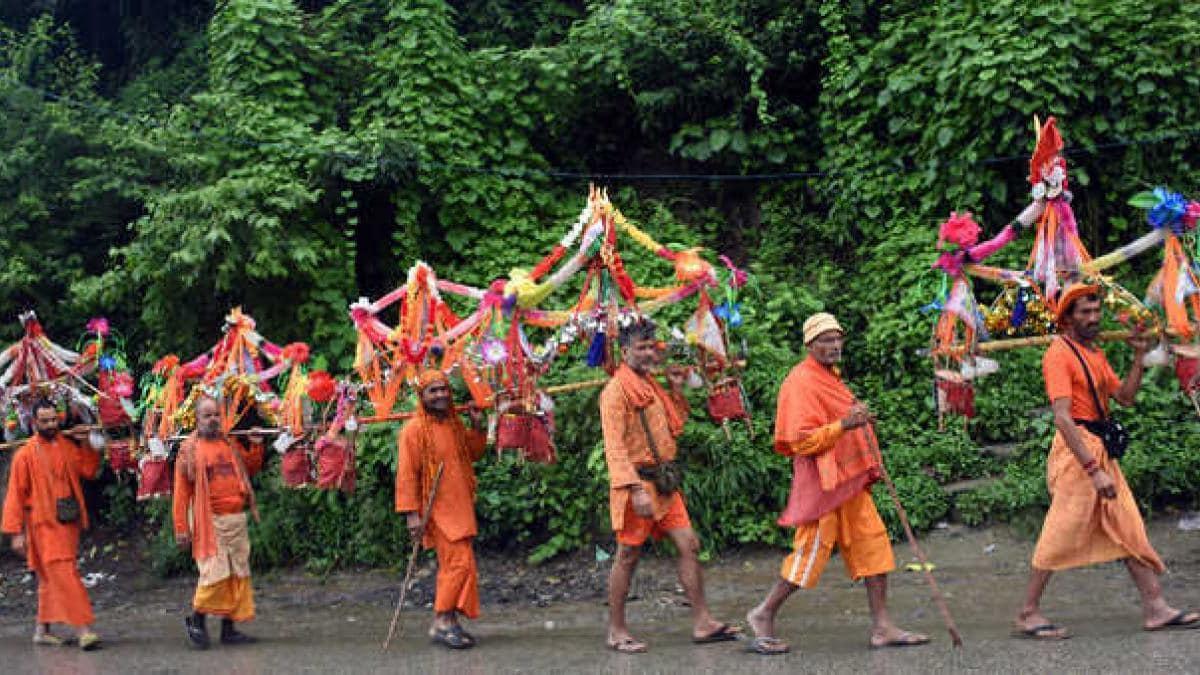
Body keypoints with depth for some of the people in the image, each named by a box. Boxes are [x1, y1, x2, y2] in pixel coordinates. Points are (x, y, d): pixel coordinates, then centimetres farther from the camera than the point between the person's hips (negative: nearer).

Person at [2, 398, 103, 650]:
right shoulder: (25, 454, -6)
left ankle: (42, 629, 23)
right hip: (45, 524, -5)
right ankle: (82, 628, -16)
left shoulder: (67, 446, 8)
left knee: (51, 577, 13)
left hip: (68, 522, 5)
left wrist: (86, 445, -1)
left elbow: (89, 471, 12)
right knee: (64, 574, -12)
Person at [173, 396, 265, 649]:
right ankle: (196, 618, 10)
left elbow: (251, 469, 26)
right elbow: (181, 492, -6)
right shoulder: (189, 449, -3)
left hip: (237, 519, 6)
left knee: (239, 575, 6)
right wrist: (181, 529, -10)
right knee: (215, 573, -12)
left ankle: (229, 628, 14)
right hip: (210, 521, -6)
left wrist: (256, 447, 7)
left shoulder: (231, 444, 12)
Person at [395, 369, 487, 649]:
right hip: (438, 509, -7)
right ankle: (441, 622, -4)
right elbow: (406, 474, -14)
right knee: (458, 563, -12)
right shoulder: (414, 429, -12)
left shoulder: (455, 424, 10)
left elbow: (473, 454, 22)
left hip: (460, 508, 7)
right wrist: (412, 513, -18)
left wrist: (477, 426, 6)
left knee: (456, 565, 9)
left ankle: (450, 621, 17)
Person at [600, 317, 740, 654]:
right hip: (636, 482, -8)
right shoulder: (617, 390, -12)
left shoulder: (652, 385, 15)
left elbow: (675, 428, 23)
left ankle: (702, 623, 9)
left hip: (663, 482, 8)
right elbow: (615, 446, -19)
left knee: (689, 545, 4)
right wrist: (636, 489, -27)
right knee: (628, 555, -1)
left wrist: (677, 390, 12)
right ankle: (616, 632, 10)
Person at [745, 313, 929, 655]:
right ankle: (763, 615, 11)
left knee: (874, 546, 6)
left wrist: (860, 419, 15)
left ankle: (882, 626, 11)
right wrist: (844, 425, -28)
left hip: (849, 481, 10)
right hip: (823, 482, -9)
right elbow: (800, 441, -22)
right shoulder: (801, 382, -14)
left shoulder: (831, 377, 17)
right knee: (811, 552, -4)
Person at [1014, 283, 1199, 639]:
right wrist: (1094, 470, -26)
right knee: (1061, 535, -6)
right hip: (1076, 449, -9)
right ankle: (1028, 614, 3)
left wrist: (1139, 357, 5)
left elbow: (1125, 396, 15)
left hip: (1101, 450, 9)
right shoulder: (1059, 354, -12)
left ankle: (1155, 607, 13)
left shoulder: (1095, 353, 17)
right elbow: (1062, 418, -21)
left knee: (1129, 529, 9)